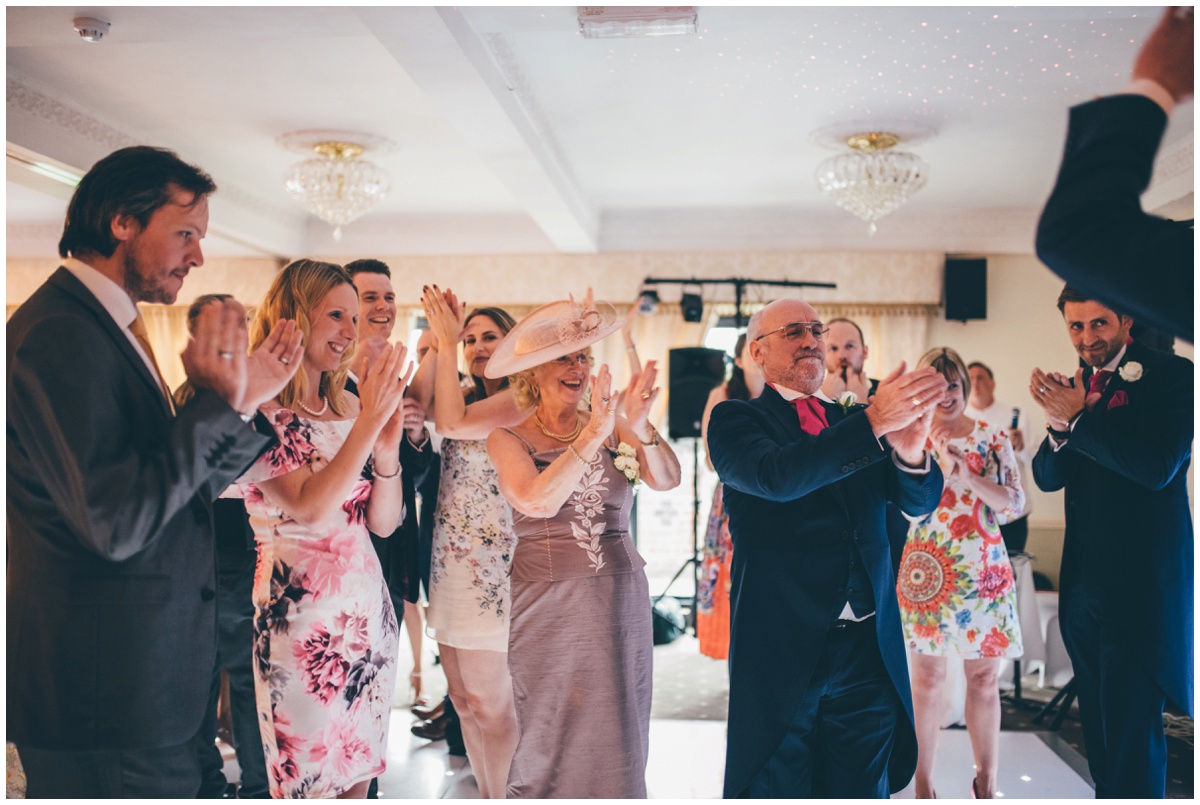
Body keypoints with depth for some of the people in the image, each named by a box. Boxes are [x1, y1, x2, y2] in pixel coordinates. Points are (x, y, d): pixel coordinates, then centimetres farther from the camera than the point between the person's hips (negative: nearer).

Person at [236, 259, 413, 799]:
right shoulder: (259, 410, -11)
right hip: (301, 612, -6)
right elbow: (309, 507, -23)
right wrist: (369, 421, -24)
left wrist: (388, 450, -11)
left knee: (358, 770, 17)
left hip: (368, 606, 6)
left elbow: (383, 523, 6)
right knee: (309, 779, 8)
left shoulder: (349, 407, 8)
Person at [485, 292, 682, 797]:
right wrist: (594, 434, -28)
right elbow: (537, 500, -19)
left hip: (621, 598, 2)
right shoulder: (508, 439, -1)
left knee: (618, 737, 8)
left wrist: (639, 426, -27)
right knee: (551, 741, 5)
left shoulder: (613, 429, 4)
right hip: (548, 607, -2)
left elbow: (667, 480, -9)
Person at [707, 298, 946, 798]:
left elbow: (920, 502, 2)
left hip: (870, 649, 4)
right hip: (783, 647, -4)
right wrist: (873, 422, -31)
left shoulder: (851, 421, 12)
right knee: (778, 789, 10)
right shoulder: (735, 419, -2)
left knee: (862, 790, 14)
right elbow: (775, 476, -23)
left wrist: (910, 451, -21)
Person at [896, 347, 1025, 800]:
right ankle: (923, 781, 15)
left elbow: (1014, 502, -4)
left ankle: (986, 780, 21)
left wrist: (968, 476, -19)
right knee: (928, 677, 4)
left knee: (984, 678, 6)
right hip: (927, 569, -1)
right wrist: (941, 468, -19)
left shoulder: (993, 438, 3)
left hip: (983, 572, 1)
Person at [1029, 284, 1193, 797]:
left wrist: (1077, 418, -18)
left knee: (1131, 727, -4)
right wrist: (1058, 426, -13)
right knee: (1098, 721, 18)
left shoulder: (1171, 375, -8)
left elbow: (1158, 467, -21)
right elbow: (1048, 479, 6)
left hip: (1142, 582, -6)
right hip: (1084, 582, 7)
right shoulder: (1074, 387, 10)